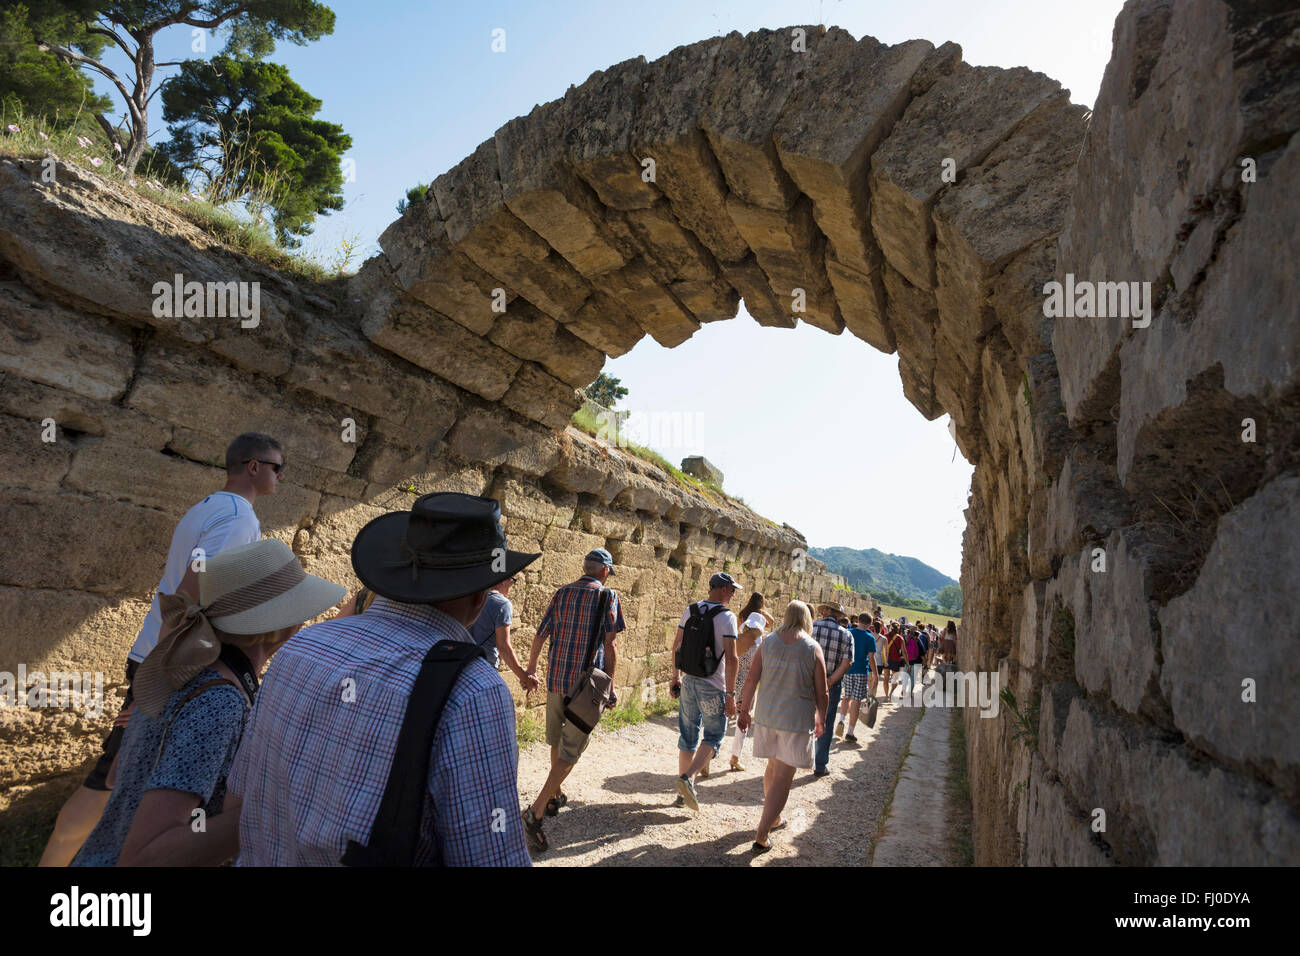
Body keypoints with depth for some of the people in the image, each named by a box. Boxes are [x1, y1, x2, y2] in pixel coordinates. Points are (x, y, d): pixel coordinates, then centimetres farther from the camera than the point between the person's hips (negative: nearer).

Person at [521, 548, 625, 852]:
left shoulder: (561, 594, 7)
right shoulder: (608, 596, -7)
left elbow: (539, 637, 10)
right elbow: (609, 646, -11)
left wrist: (530, 670, 25)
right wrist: (609, 687, -2)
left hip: (555, 678, 5)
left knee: (557, 741, 22)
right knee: (571, 751, -1)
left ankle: (555, 797, 38)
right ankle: (535, 812, -10)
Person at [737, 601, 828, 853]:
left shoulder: (768, 642, -1)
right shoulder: (813, 648, -9)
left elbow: (751, 679, 0)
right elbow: (821, 692, -5)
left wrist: (744, 711, 11)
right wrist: (821, 720, 11)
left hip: (766, 716, 4)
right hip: (797, 719, -4)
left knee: (773, 767, 23)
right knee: (783, 778, 2)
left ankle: (773, 818, 39)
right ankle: (761, 835, -1)